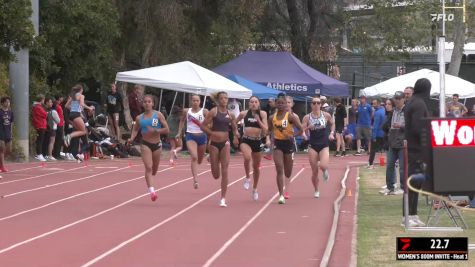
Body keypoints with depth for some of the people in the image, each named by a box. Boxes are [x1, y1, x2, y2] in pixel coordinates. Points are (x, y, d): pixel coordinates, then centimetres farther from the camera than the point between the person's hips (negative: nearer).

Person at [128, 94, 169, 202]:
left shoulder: (158, 115, -4)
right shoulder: (139, 118, 1)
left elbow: (166, 129, -7)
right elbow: (135, 129, 14)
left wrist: (155, 130, -20)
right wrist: (132, 138, -6)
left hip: (157, 144, 1)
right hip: (145, 144, -1)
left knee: (154, 170, 16)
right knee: (148, 167, -19)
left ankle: (149, 183, 47)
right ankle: (151, 190, -26)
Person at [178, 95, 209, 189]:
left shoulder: (204, 111, -3)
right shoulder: (186, 111, 3)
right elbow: (182, 121, 20)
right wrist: (179, 132, 16)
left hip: (202, 136, 1)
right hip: (190, 136, -1)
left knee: (199, 160, 15)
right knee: (194, 157, -21)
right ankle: (195, 180, -25)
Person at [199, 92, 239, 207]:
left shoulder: (230, 114, 5)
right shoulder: (213, 112, -5)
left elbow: (234, 128, 17)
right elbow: (203, 126, -6)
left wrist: (236, 135, -5)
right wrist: (212, 133, -19)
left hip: (225, 143, 2)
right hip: (214, 143, -2)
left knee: (224, 172, -8)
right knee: (216, 175, 4)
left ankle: (223, 199, -3)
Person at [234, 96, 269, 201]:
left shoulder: (262, 114, -1)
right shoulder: (244, 113, -1)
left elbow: (265, 129, -6)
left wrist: (258, 120, -18)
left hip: (257, 141, 1)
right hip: (246, 140, -1)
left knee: (256, 167, 14)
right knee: (247, 157, -33)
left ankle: (255, 189, 34)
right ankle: (247, 178, -8)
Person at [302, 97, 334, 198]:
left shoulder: (326, 115, -1)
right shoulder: (307, 117, -3)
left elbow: (332, 124, 18)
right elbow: (302, 130, -4)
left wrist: (332, 133, 2)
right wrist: (307, 127, -24)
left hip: (324, 145, 0)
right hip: (313, 146, 0)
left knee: (323, 166, -23)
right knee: (314, 171, 2)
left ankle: (325, 171, 16)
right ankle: (316, 191, 21)